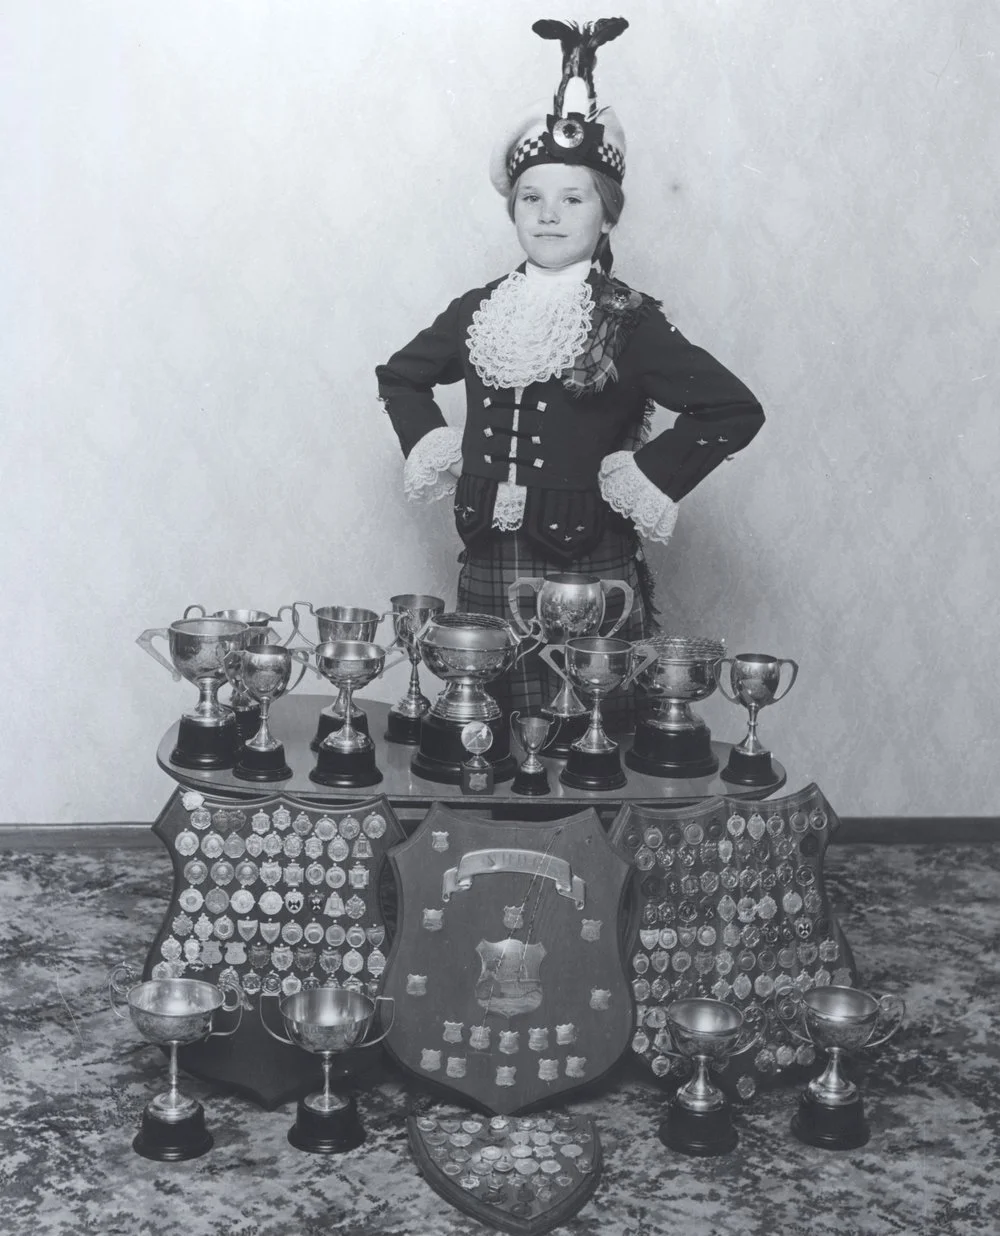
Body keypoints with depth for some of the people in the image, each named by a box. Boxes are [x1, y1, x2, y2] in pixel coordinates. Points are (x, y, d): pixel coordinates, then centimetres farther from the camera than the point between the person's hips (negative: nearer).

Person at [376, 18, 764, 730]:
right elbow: (400, 376, 27)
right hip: (487, 574, 4)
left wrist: (643, 481, -10)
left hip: (592, 573, -4)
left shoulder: (628, 321, -5)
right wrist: (434, 449, 13)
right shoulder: (478, 311, 9)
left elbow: (735, 410, -11)